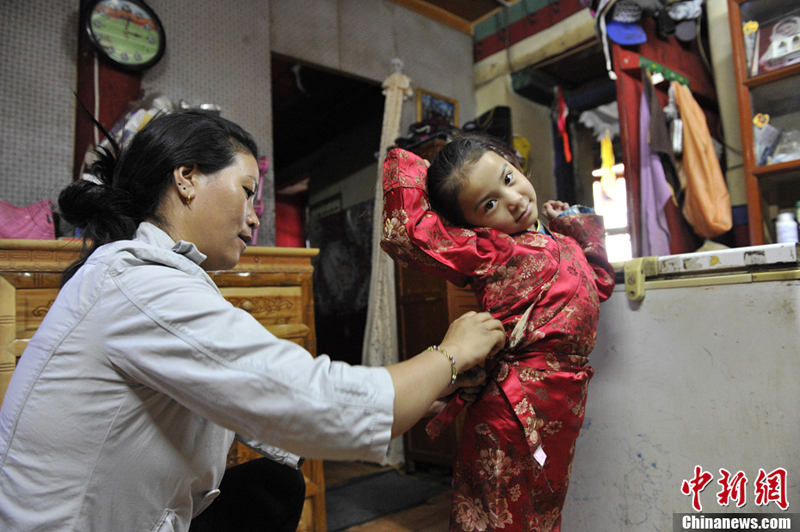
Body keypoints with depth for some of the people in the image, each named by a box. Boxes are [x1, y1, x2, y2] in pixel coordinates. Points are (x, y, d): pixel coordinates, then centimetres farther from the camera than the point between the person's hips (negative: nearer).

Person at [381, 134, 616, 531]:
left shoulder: (558, 243, 10)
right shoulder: (486, 251, -15)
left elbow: (599, 283, 27)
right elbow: (405, 231, -25)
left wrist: (578, 227, 16)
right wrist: (409, 168, -10)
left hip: (562, 408, 8)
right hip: (517, 416, -8)